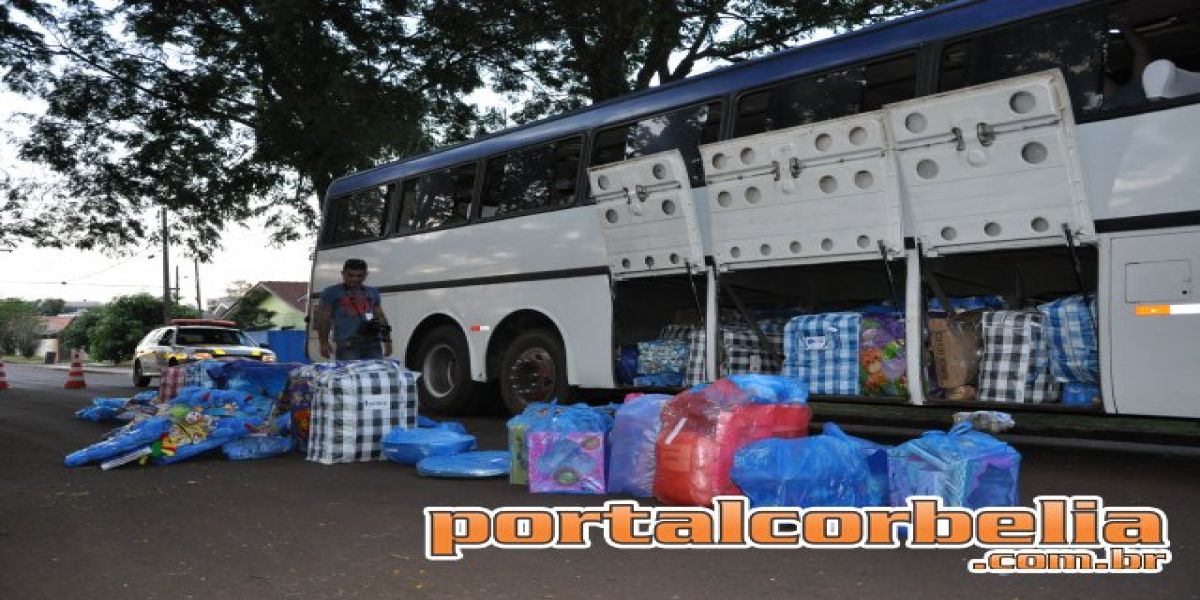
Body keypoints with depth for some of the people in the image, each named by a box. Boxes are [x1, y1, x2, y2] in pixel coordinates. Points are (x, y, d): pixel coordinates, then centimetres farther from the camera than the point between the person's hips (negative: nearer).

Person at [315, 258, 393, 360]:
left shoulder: (372, 292, 20)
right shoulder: (331, 292, 8)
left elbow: (381, 317, 22)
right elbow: (323, 319, 3)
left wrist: (387, 341, 15)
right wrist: (324, 343, -7)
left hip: (373, 343, 5)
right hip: (347, 345, -4)